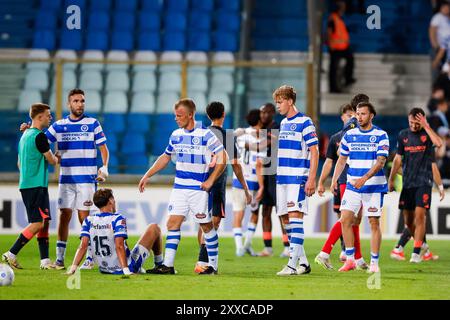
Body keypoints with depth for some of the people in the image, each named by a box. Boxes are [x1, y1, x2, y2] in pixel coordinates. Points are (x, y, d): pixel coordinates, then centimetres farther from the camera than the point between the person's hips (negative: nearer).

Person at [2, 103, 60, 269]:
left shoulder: (25, 135, 17)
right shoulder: (39, 136, -13)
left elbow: (20, 163, 24)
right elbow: (52, 160, -7)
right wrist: (57, 159, 16)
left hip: (26, 185, 10)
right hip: (36, 186, -10)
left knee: (44, 222, 9)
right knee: (38, 223, -10)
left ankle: (45, 261, 6)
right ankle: (11, 254, -10)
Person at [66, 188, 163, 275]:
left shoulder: (89, 221, -4)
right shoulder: (117, 219, -18)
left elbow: (83, 246, -12)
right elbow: (119, 246, -25)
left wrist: (73, 267, -13)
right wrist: (126, 270, -28)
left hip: (104, 269, 5)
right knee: (154, 228, 11)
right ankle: (159, 265, 29)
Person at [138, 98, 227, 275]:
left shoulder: (205, 134, -9)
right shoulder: (176, 135, 9)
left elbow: (222, 157, -8)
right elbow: (165, 157, 22)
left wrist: (210, 181, -11)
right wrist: (147, 176, 18)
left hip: (198, 188, -5)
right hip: (179, 187, 5)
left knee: (206, 226, 1)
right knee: (173, 222, -2)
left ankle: (213, 265, 10)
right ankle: (168, 265, -2)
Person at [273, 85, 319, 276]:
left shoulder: (305, 123, -8)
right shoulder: (283, 123, 16)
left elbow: (314, 152, -10)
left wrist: (311, 179, -16)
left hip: (298, 178, -8)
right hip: (282, 179, 8)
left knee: (295, 216, -14)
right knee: (285, 219, 7)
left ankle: (293, 264, -17)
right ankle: (303, 262, 15)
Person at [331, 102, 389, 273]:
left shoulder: (380, 135, -5)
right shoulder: (349, 135, 8)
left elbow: (380, 162, -13)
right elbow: (342, 159, 15)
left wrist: (364, 178, -25)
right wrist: (334, 179, 1)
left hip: (374, 186, -4)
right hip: (352, 185, 4)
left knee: (374, 223, -2)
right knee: (345, 220, -6)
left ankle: (374, 262, 5)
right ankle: (350, 259, 4)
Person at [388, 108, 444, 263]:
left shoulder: (427, 133, -3)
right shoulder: (403, 135, 8)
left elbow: (438, 143, -26)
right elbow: (398, 158, 15)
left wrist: (426, 126, -22)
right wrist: (391, 180, 13)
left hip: (424, 182, -4)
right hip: (407, 183, 4)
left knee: (419, 216, -14)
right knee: (408, 220, 6)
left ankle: (416, 252, -14)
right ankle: (423, 245, 27)